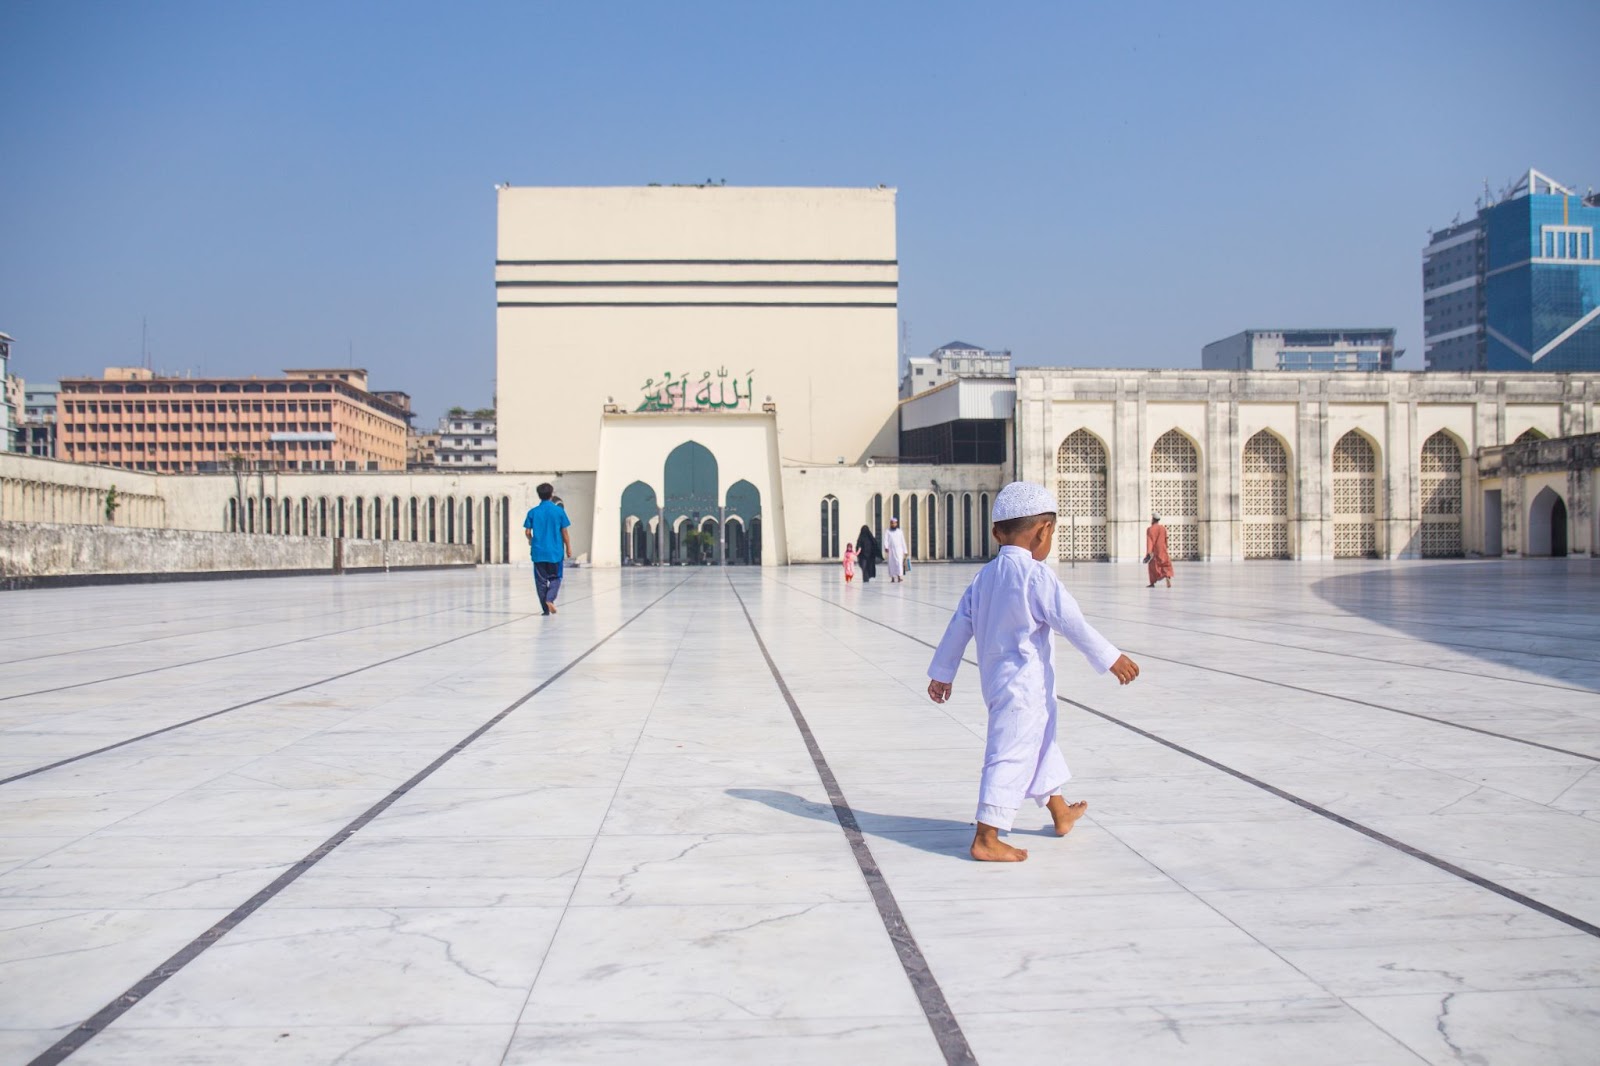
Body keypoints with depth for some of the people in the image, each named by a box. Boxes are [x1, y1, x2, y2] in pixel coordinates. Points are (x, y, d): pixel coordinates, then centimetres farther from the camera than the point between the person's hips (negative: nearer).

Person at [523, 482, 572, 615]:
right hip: (555, 551, -1)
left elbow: (527, 531, 1)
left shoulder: (533, 512, 0)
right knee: (555, 578, 12)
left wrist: (531, 541, 23)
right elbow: (564, 532, -3)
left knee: (541, 580, 9)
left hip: (538, 552, 1)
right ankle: (550, 599, -12)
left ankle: (546, 609, 9)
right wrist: (568, 548, 8)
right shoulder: (559, 511, -4)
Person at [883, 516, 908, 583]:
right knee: (891, 563, -2)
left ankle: (899, 576, -23)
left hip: (899, 550, 0)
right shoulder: (888, 532, 8)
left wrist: (905, 551, 12)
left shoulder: (900, 532, 13)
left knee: (899, 562, -15)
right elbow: (885, 540, -4)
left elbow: (903, 542, 15)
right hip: (891, 550, 0)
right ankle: (892, 577, 3)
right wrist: (886, 547, -23)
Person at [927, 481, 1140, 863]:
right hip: (1025, 684, -9)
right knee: (1011, 755, -5)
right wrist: (1111, 659, -8)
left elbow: (960, 625, 11)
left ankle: (1060, 813, 43)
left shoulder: (985, 575, 6)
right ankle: (986, 840, -3)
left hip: (996, 679, 9)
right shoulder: (1035, 574, -17)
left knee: (1040, 743, 25)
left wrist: (942, 672, 20)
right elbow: (1071, 621, -17)